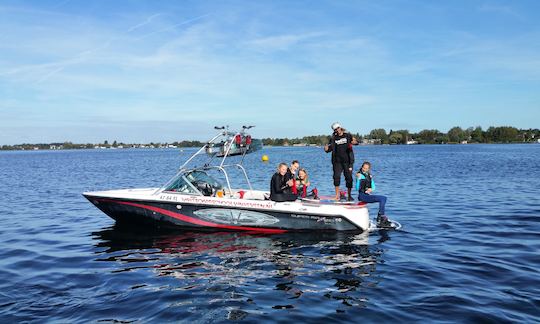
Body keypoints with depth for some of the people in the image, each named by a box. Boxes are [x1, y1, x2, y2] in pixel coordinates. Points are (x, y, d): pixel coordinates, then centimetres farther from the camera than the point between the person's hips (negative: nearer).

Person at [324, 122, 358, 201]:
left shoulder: (348, 135, 5)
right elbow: (330, 148, 13)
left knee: (349, 177, 1)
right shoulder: (333, 138, 10)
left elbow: (355, 141, -3)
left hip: (347, 160, -1)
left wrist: (354, 142, -28)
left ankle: (349, 195, 13)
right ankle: (337, 195, 0)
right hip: (337, 161, 1)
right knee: (336, 176, -9)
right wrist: (326, 149, -10)